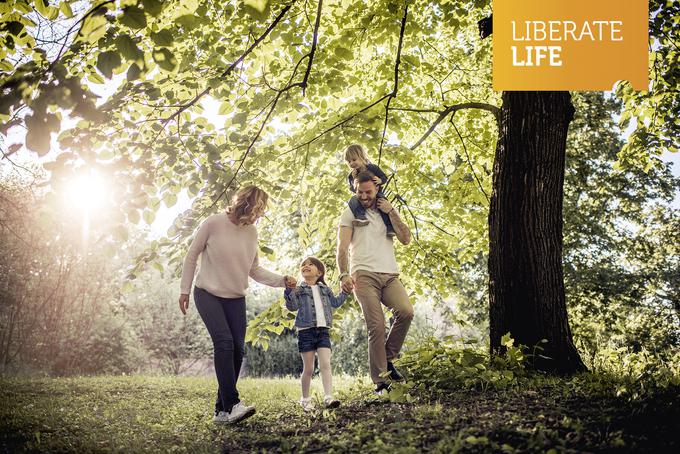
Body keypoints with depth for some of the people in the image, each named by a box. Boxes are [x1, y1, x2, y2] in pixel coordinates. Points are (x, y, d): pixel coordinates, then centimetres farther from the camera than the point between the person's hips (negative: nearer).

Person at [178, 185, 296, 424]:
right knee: (224, 342, -22)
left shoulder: (251, 232, 0)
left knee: (237, 349, -2)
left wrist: (282, 280, -7)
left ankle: (221, 410, 8)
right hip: (208, 294, -5)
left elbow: (254, 270, 6)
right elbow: (191, 256, -4)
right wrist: (184, 290, -4)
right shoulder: (213, 223, -13)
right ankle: (232, 404, -23)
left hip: (236, 298, 5)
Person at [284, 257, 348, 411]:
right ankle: (305, 399, 16)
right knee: (308, 368, 2)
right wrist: (289, 291, -24)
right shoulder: (299, 289, 4)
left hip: (323, 331, 3)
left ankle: (328, 397, -11)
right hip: (306, 331, -3)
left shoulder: (325, 289, 17)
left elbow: (335, 302, 27)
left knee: (325, 365, -8)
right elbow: (292, 306, -9)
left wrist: (345, 292, 16)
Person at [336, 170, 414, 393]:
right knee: (376, 327, -13)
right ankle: (380, 381, -6)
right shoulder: (350, 213, 11)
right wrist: (344, 275, -14)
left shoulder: (389, 212, 21)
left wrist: (391, 212, 4)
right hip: (364, 275, -3)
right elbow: (342, 248, 1)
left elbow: (406, 239, 8)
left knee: (406, 311, -23)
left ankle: (388, 358, -3)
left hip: (390, 275, 3)